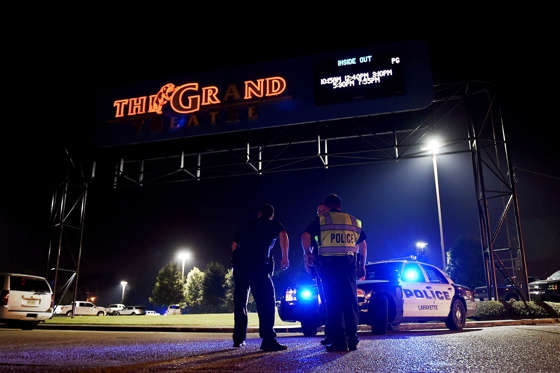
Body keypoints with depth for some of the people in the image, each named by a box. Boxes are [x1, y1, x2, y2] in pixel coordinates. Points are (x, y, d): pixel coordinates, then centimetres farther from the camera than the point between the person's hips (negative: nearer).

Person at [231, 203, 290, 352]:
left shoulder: (247, 226, 27)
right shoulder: (273, 225, 15)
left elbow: (234, 246, 26)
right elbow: (283, 235, -5)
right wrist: (285, 257, -1)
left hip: (240, 267, 5)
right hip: (258, 265, -5)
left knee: (240, 302, 16)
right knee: (266, 301, -6)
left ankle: (238, 338, 23)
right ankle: (268, 339, -17)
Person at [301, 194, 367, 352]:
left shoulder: (321, 219, 9)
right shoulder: (354, 221, 20)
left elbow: (305, 236, -3)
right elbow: (363, 244, 21)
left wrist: (308, 254, 8)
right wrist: (363, 264, 27)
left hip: (328, 263, -3)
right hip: (348, 262, 3)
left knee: (333, 302, 0)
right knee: (350, 300, 9)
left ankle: (339, 342, -2)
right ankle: (352, 340, 8)